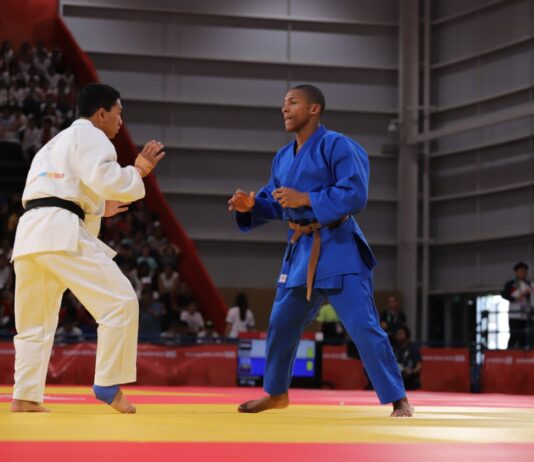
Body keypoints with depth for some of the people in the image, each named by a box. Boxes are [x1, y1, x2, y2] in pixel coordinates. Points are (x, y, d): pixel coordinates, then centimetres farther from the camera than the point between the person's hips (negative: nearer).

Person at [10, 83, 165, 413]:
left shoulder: (53, 145, 34)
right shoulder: (89, 136, 5)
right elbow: (105, 180, -11)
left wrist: (98, 210, 37)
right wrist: (139, 170, 5)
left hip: (30, 234, 9)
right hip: (62, 234, -9)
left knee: (36, 322, 17)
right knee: (120, 303, -7)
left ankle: (25, 397, 12)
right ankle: (108, 383, -10)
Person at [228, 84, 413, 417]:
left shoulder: (337, 146, -11)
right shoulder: (283, 157, 13)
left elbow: (356, 195, -19)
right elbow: (274, 202, 16)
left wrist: (306, 199, -24)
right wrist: (251, 205, -6)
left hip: (338, 248, -8)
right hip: (300, 249, 8)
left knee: (363, 326, -12)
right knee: (282, 324, 15)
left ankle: (399, 400, -6)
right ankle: (277, 394, 35)